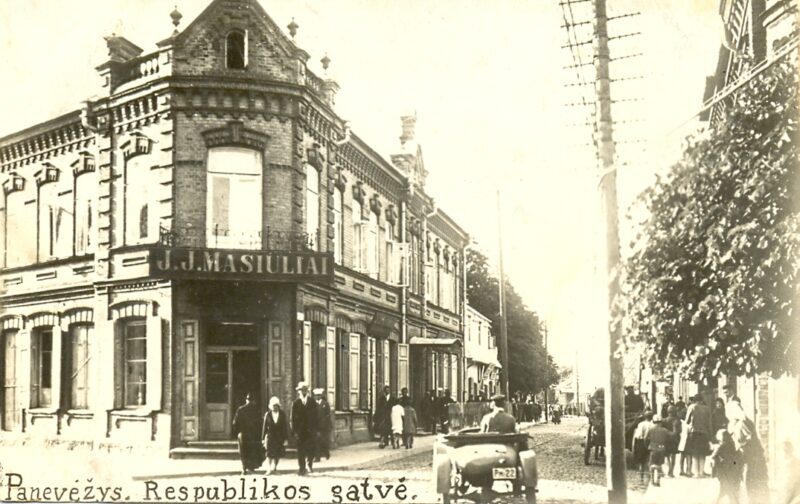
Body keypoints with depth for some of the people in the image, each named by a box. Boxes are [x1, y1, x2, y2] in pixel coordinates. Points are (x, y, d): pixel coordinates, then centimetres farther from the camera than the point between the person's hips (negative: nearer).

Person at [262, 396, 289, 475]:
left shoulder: (282, 414, 0)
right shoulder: (267, 414, -1)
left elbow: (285, 427, 2)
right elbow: (264, 426, 1)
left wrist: (286, 438, -1)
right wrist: (263, 438, 0)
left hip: (280, 437, 1)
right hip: (270, 436, -1)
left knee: (278, 454, 5)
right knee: (269, 454, -8)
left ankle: (274, 467, 23)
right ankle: (269, 469, -6)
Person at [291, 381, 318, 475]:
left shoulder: (312, 402, 7)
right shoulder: (295, 403, 3)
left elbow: (316, 416, 6)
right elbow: (293, 418, 1)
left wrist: (316, 429, 0)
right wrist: (294, 431, -6)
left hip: (311, 430, 1)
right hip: (300, 431, -1)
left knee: (310, 450, -1)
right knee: (300, 451, -1)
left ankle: (309, 464, 22)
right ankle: (301, 469, 6)